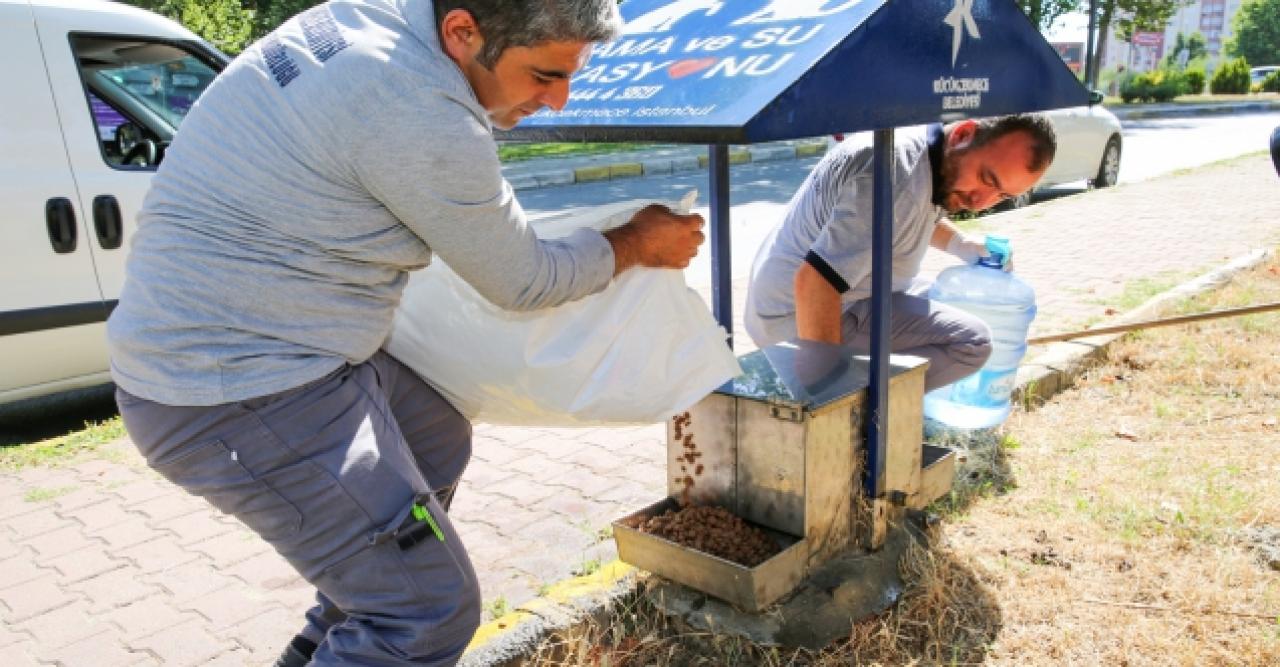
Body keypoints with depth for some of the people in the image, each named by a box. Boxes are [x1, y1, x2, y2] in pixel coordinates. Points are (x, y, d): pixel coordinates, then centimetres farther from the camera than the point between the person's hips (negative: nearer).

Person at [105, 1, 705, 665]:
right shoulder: (421, 115, -24)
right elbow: (521, 282, -10)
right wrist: (638, 244, 6)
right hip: (239, 398, -10)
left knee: (437, 441, 27)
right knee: (432, 610, -7)